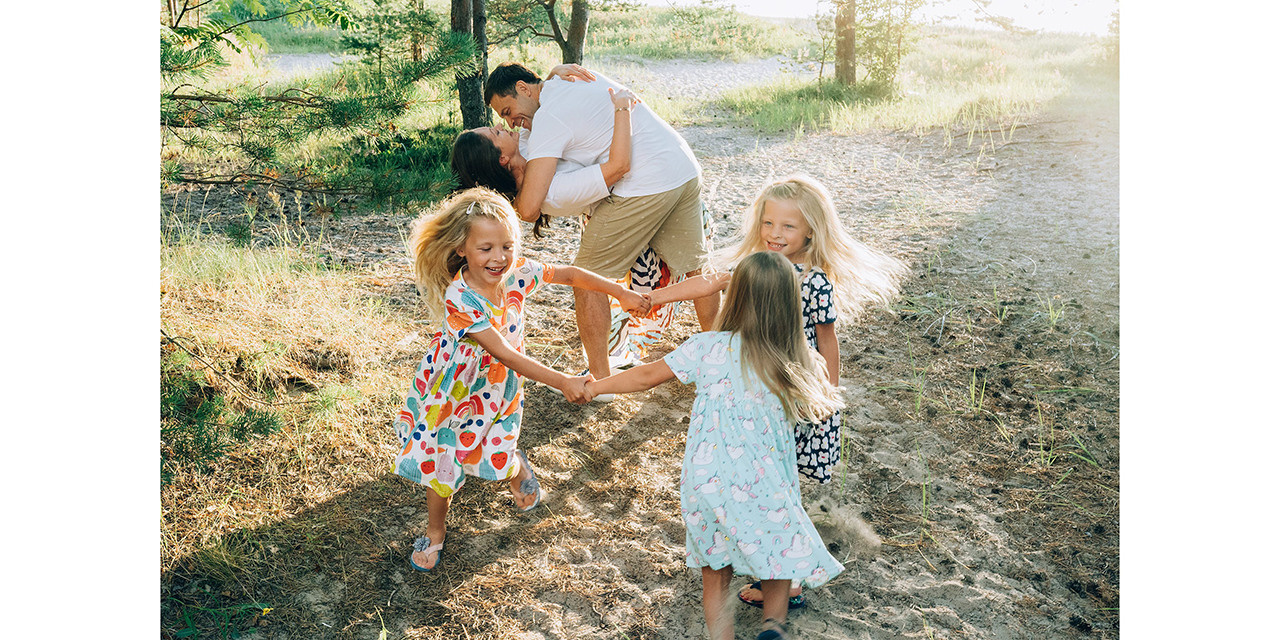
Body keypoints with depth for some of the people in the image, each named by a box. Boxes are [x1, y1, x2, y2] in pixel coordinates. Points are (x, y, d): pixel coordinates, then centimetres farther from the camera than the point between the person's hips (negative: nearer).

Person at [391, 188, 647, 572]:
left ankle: (519, 467, 47)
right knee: (441, 460, 10)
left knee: (497, 460, 9)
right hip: (454, 388, -3)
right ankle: (434, 531, 35)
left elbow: (569, 275, -3)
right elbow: (505, 355, -36)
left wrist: (621, 292, -7)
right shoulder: (459, 298, -34)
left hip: (499, 387, 3)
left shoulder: (517, 273, -19)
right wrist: (563, 383, -39)